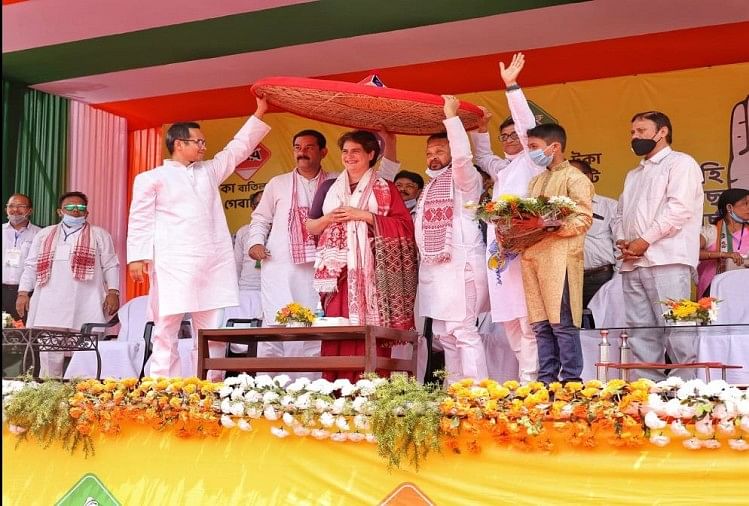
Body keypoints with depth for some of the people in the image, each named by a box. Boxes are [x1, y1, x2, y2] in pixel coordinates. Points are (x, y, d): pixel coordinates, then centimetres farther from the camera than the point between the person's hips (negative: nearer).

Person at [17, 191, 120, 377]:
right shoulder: (44, 235, 21)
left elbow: (111, 266, 7)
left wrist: (113, 292, -5)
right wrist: (23, 293, 8)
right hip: (51, 305, 2)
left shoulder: (99, 235, 14)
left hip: (87, 307, -2)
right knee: (49, 354, -1)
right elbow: (31, 266, 19)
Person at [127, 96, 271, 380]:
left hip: (212, 263, 5)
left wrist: (259, 113, 20)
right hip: (173, 264, -5)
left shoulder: (209, 171, 22)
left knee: (211, 330, 2)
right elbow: (140, 220, 3)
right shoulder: (151, 178, 8)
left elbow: (238, 148, 25)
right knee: (166, 329, -6)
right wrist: (137, 257, -8)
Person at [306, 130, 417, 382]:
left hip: (371, 270, -2)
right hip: (337, 271, 3)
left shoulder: (385, 188, 9)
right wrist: (329, 218, -2)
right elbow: (310, 226, 18)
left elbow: (404, 226, -1)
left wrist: (365, 216, -8)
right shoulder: (328, 187, 18)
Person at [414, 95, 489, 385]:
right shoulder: (428, 190, 22)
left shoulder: (465, 180, -2)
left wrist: (451, 117, -20)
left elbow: (463, 156, -22)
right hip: (433, 269, 8)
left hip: (461, 267, -8)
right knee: (445, 335, 9)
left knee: (463, 331, -14)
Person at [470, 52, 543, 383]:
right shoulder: (502, 168, 26)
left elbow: (528, 125, -5)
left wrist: (511, 86, -9)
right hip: (498, 249, 8)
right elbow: (481, 156, 41)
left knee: (527, 319, -12)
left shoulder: (532, 162, 6)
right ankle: (527, 374, 10)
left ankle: (529, 380, -13)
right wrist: (482, 129, 24)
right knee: (509, 320, 6)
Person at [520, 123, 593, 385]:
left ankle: (571, 380, -4)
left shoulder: (575, 178, 0)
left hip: (559, 258, -7)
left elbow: (583, 219, -10)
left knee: (562, 322, -8)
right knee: (541, 324, 7)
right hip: (531, 256, 8)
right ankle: (546, 379, 10)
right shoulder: (536, 181, 25)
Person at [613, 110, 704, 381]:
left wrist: (644, 241, -12)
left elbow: (679, 208, -11)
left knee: (674, 329, -12)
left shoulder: (680, 163, 3)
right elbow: (621, 213, 27)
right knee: (640, 332, 3)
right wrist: (622, 240, 5)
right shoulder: (633, 175, 29)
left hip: (666, 259, -7)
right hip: (632, 263, 8)